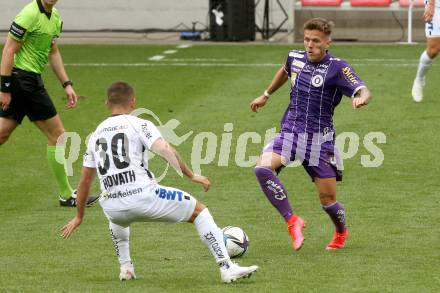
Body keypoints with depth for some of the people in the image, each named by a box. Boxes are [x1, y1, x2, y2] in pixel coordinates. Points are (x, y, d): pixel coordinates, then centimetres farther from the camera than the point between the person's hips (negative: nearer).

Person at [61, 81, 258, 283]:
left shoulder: (96, 135, 19)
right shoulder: (139, 125, 4)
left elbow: (85, 179, 23)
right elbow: (165, 150, -13)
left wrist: (79, 217, 32)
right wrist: (191, 176, -8)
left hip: (111, 206, 5)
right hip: (143, 196, -5)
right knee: (199, 210, 12)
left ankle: (125, 267, 33)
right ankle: (227, 268, 1)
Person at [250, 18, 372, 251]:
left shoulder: (337, 68, -11)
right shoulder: (295, 58, 4)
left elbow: (363, 91, -22)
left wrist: (361, 98, -46)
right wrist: (266, 95, 39)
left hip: (320, 139, -3)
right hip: (290, 133, 3)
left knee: (328, 199, -1)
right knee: (262, 167, -25)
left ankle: (341, 232, 34)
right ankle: (292, 221, -18)